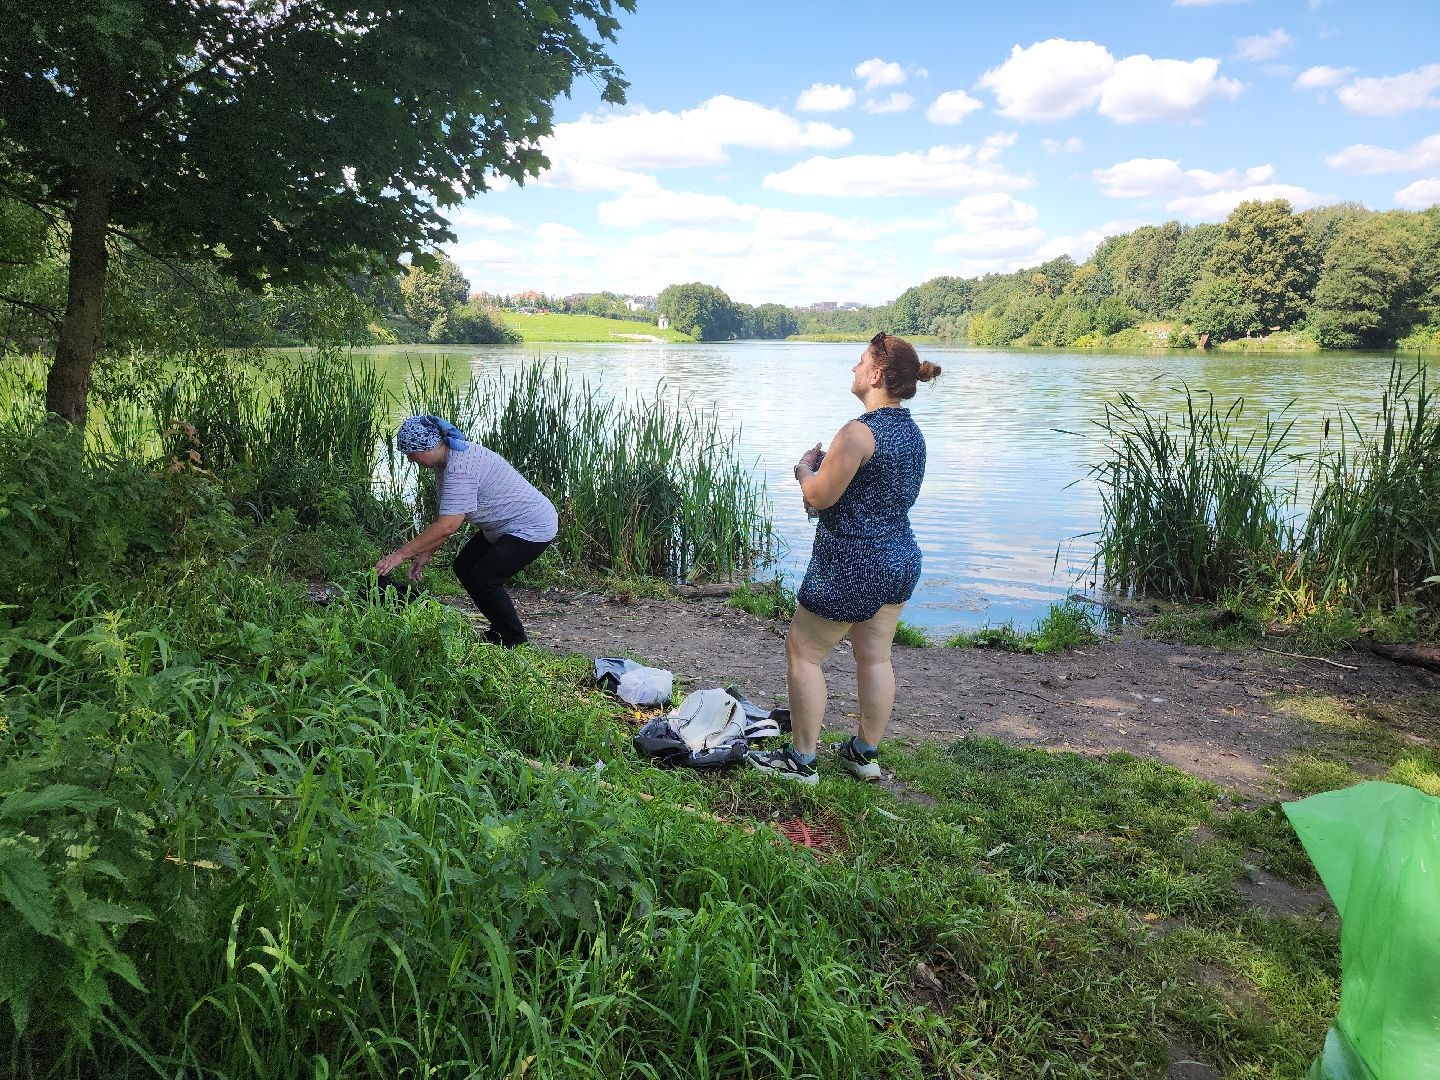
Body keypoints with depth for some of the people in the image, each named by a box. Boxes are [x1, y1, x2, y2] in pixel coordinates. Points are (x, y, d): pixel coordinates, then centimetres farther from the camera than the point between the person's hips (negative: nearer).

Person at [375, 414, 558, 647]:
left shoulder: (460, 469, -30)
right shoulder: (446, 461, 2)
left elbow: (447, 526, -34)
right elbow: (445, 515, 8)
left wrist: (401, 554, -29)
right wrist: (425, 554, 3)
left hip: (532, 527, -11)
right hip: (503, 527, 11)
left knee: (482, 579, -12)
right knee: (464, 567, 9)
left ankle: (513, 639, 8)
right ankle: (500, 629, 21)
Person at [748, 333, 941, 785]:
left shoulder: (859, 432, -21)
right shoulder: (912, 431, 8)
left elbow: (819, 497, -18)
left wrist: (806, 465, 2)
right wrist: (826, 467, 14)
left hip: (851, 564, -9)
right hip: (902, 559, 9)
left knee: (803, 652, 5)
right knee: (875, 657, 16)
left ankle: (801, 760, 11)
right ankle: (866, 754, 28)